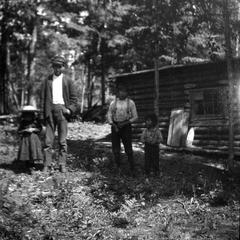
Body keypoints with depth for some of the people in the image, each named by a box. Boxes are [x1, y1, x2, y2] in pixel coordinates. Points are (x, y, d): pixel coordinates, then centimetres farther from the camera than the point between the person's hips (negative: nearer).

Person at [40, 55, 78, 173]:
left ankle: (62, 165, 5)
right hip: (50, 111, 1)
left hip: (62, 110, 0)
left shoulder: (67, 81, 11)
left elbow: (74, 99, 11)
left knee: (62, 141, 1)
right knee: (48, 140, -3)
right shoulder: (47, 81, 12)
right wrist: (43, 115, 2)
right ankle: (47, 165, 1)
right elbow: (43, 98, 10)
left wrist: (70, 109, -6)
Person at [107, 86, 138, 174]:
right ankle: (118, 166, 19)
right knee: (116, 149, 4)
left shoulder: (131, 103, -1)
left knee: (128, 149, -7)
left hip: (126, 126, -2)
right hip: (115, 127, 3)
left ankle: (132, 169, 2)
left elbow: (135, 117, 1)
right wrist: (114, 125, -12)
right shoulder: (113, 103, 5)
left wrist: (124, 123, -12)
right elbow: (109, 116, 6)